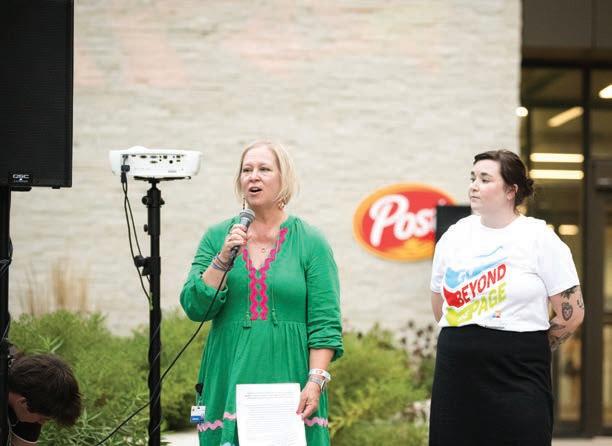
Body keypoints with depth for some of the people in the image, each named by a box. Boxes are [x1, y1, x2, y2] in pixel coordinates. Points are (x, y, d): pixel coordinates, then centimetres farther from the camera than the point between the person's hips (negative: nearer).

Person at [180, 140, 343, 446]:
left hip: (289, 378, -2)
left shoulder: (310, 242, 1)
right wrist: (224, 257, -11)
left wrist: (315, 381, -13)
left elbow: (325, 323, -3)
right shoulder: (217, 237, 9)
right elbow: (194, 307, 0)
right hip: (229, 382, 2)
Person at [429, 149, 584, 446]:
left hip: (517, 376, -4)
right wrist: (465, 343, 14)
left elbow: (572, 313, -4)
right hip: (457, 375, 4)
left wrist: (530, 351, 3)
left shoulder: (539, 238, -3)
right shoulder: (455, 235, 9)